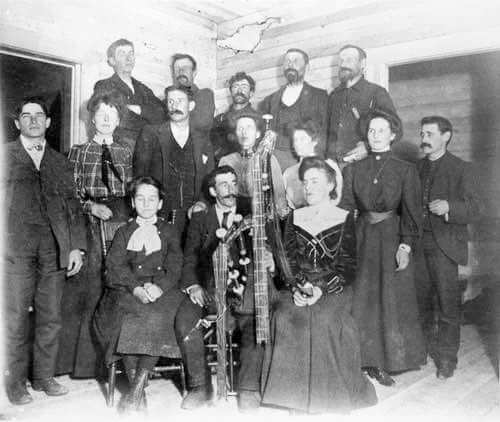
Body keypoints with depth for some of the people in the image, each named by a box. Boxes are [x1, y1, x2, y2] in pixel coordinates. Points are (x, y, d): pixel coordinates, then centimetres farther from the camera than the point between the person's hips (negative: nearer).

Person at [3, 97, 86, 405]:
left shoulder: (61, 163, 19)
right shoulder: (5, 156, 13)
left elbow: (73, 207, 15)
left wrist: (76, 246, 5)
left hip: (54, 247, 2)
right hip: (16, 245, -2)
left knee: (51, 317, 4)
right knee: (16, 317, -1)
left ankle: (44, 377, 17)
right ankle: (15, 382, 12)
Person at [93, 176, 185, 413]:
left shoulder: (168, 231, 18)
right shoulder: (124, 233, 20)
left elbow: (175, 266, 4)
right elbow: (115, 266, 4)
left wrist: (158, 286, -18)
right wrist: (136, 288, -16)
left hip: (162, 290, -1)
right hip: (128, 291, 1)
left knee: (157, 319, -32)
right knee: (127, 319, -31)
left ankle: (138, 387, -28)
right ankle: (134, 381, -26)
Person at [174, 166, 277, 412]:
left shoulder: (251, 212, 11)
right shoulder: (200, 218, 14)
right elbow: (190, 258, 11)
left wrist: (268, 260, -21)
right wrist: (193, 286, -8)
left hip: (244, 285, -1)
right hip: (208, 287, 2)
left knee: (254, 322, -28)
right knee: (183, 319, -22)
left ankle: (248, 389, -13)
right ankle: (199, 386, -7)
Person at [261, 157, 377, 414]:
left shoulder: (345, 219, 6)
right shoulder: (294, 218, 15)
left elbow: (348, 267, -1)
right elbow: (287, 261, 9)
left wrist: (322, 289, -15)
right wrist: (296, 287, -10)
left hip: (334, 289, -2)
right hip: (298, 288, 3)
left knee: (324, 319, -32)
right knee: (285, 318, -27)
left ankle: (325, 392, -13)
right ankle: (293, 390, -14)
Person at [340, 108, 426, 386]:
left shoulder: (406, 170, 2)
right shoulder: (354, 169, 7)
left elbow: (412, 211, -3)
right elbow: (345, 206, 2)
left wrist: (406, 245, -14)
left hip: (394, 240, -1)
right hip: (363, 240, 2)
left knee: (392, 299, 3)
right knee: (364, 300, 4)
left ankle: (389, 359, 19)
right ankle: (370, 360, 16)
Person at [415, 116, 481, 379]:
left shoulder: (462, 170, -2)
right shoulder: (415, 169, 12)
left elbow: (474, 210, -10)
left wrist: (449, 207, -28)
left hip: (444, 245, -4)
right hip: (417, 243, 5)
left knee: (448, 302, 2)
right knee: (420, 299, 12)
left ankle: (447, 357, 17)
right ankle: (427, 345, 32)